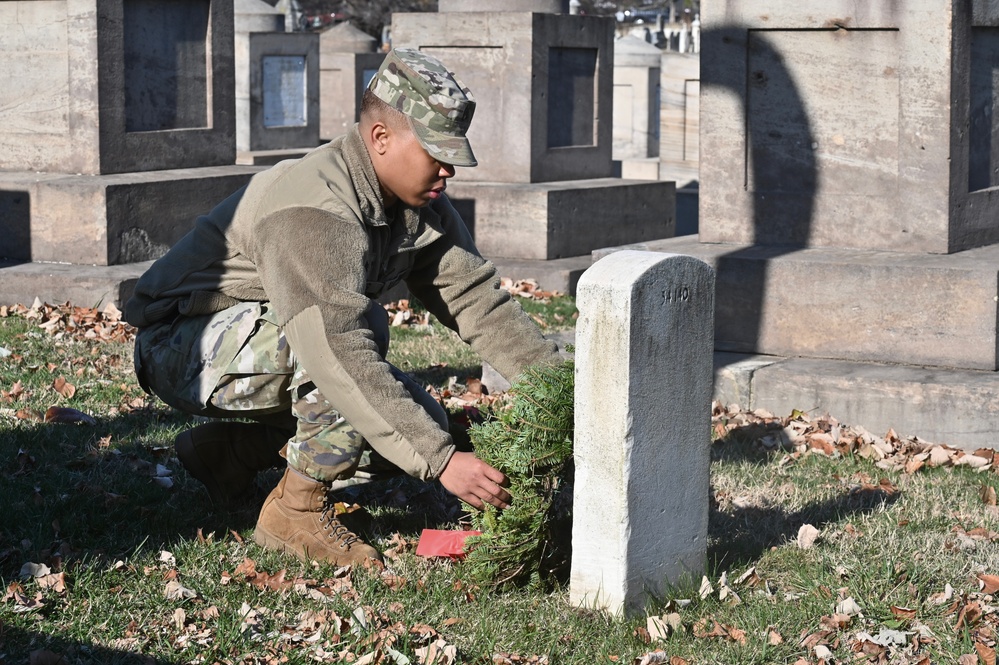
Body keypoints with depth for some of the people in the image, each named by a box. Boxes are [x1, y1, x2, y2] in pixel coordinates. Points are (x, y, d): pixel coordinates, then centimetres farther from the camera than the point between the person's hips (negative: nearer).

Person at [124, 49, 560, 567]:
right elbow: (340, 354, -40)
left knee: (423, 423, -1)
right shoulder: (315, 208, -32)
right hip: (185, 347, -9)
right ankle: (297, 511, -19)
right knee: (362, 324, -32)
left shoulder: (420, 205, -3)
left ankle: (232, 446, 9)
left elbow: (479, 300, -2)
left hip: (278, 352, 9)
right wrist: (440, 461, -43)